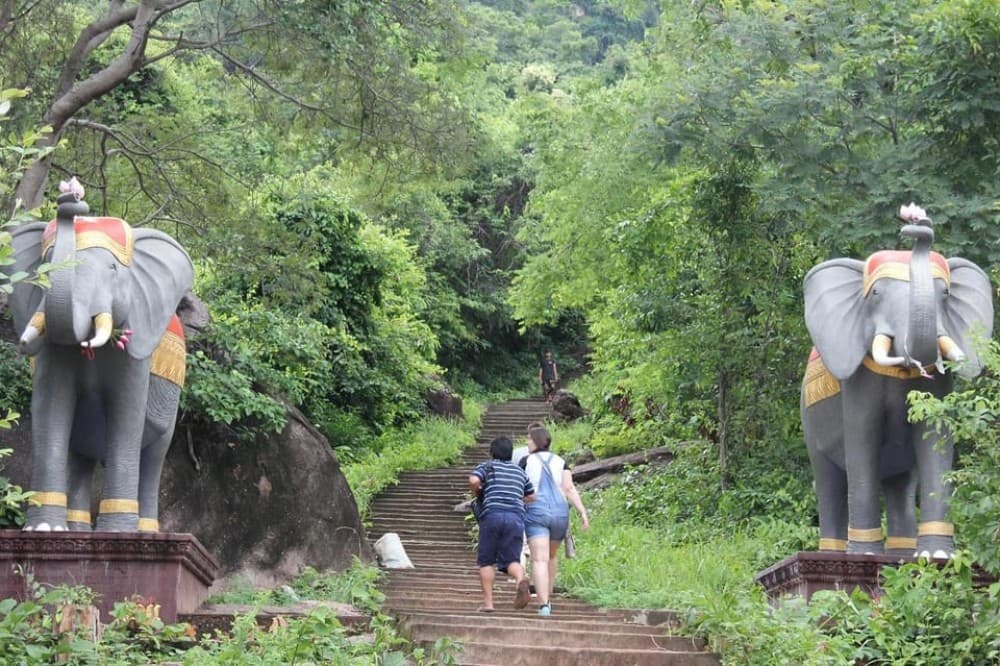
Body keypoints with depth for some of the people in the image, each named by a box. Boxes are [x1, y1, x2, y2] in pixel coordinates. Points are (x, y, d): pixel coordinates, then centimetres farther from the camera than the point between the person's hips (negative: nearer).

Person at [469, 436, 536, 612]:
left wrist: (477, 493, 13)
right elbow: (532, 497, 29)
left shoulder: (486, 467, 13)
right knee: (511, 559, 1)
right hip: (516, 516, 3)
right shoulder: (520, 472, 25)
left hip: (492, 514, -3)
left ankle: (488, 602, 1)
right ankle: (521, 580, -33)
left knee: (486, 561, 9)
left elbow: (474, 480, -7)